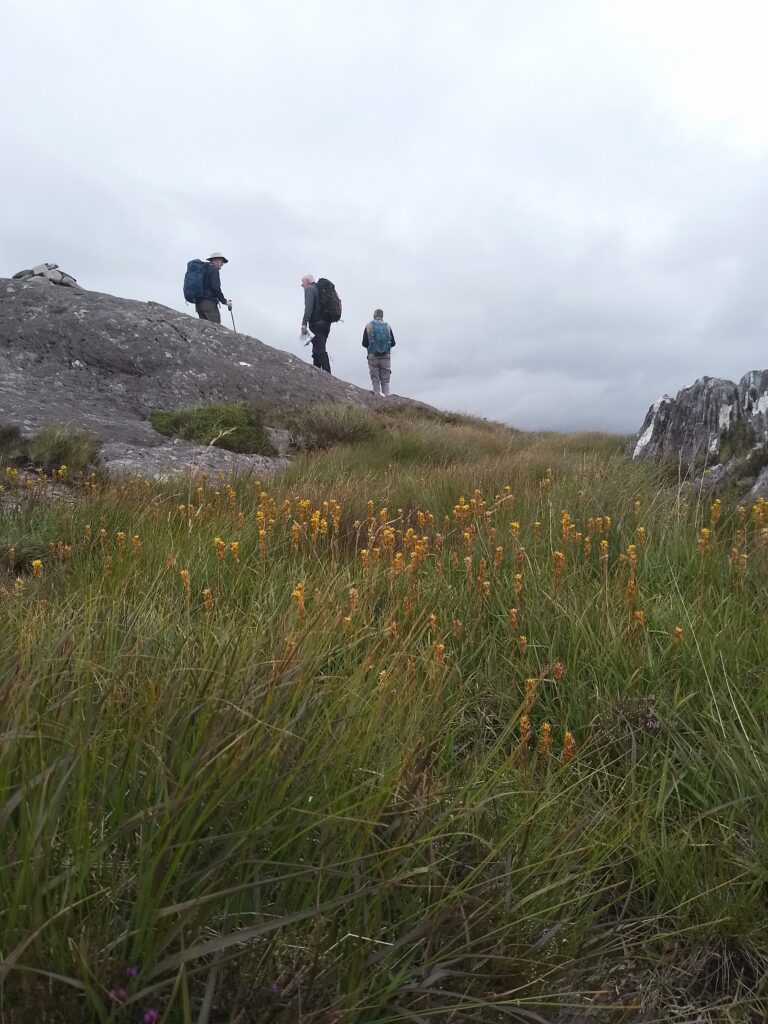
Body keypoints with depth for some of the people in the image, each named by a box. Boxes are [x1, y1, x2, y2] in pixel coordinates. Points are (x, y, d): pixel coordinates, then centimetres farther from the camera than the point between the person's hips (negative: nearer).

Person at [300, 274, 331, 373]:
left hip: (316, 324, -9)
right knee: (317, 351, 13)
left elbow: (308, 307, -17)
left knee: (320, 351, -13)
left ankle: (327, 375, -21)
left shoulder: (309, 289, -3)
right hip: (326, 323, 9)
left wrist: (304, 324, -23)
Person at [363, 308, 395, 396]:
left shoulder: (368, 326, -1)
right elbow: (393, 343, 6)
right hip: (386, 357, 1)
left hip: (373, 357, -1)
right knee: (385, 381, 5)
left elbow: (364, 343, -1)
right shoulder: (388, 327, 2)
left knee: (375, 381, 4)